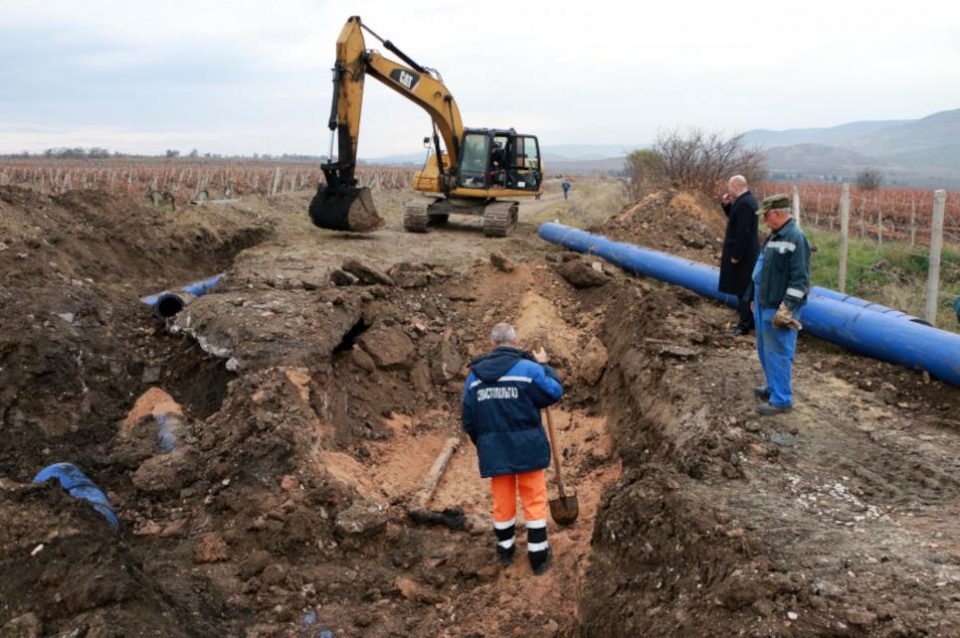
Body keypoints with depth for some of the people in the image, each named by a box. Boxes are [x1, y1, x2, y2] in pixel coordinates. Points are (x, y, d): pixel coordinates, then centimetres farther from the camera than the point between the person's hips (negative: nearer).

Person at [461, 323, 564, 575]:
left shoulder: (474, 376, 2)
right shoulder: (529, 368, -12)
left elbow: (469, 420, 6)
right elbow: (555, 392, 0)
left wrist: (482, 446, 20)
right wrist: (544, 365, 12)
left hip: (493, 452, 3)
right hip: (527, 449, -3)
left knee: (502, 502, 17)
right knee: (534, 502, 9)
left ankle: (506, 549, 32)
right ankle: (538, 556, 15)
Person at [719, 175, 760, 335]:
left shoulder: (744, 203, -21)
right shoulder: (747, 199, 11)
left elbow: (742, 232, -24)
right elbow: (735, 219, 23)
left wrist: (735, 256, -20)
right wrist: (727, 205, 8)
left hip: (742, 255, -10)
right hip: (747, 253, 10)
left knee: (742, 289, -4)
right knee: (745, 289, 17)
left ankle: (744, 324, 2)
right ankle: (747, 320, 25)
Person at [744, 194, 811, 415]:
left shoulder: (795, 238, -18)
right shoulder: (775, 236, 13)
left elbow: (800, 279, -22)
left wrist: (787, 307, -23)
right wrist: (754, 298, 24)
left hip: (778, 309, -10)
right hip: (764, 304, 10)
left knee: (778, 353, -3)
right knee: (765, 351, 21)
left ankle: (781, 400, 5)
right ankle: (773, 387, 36)